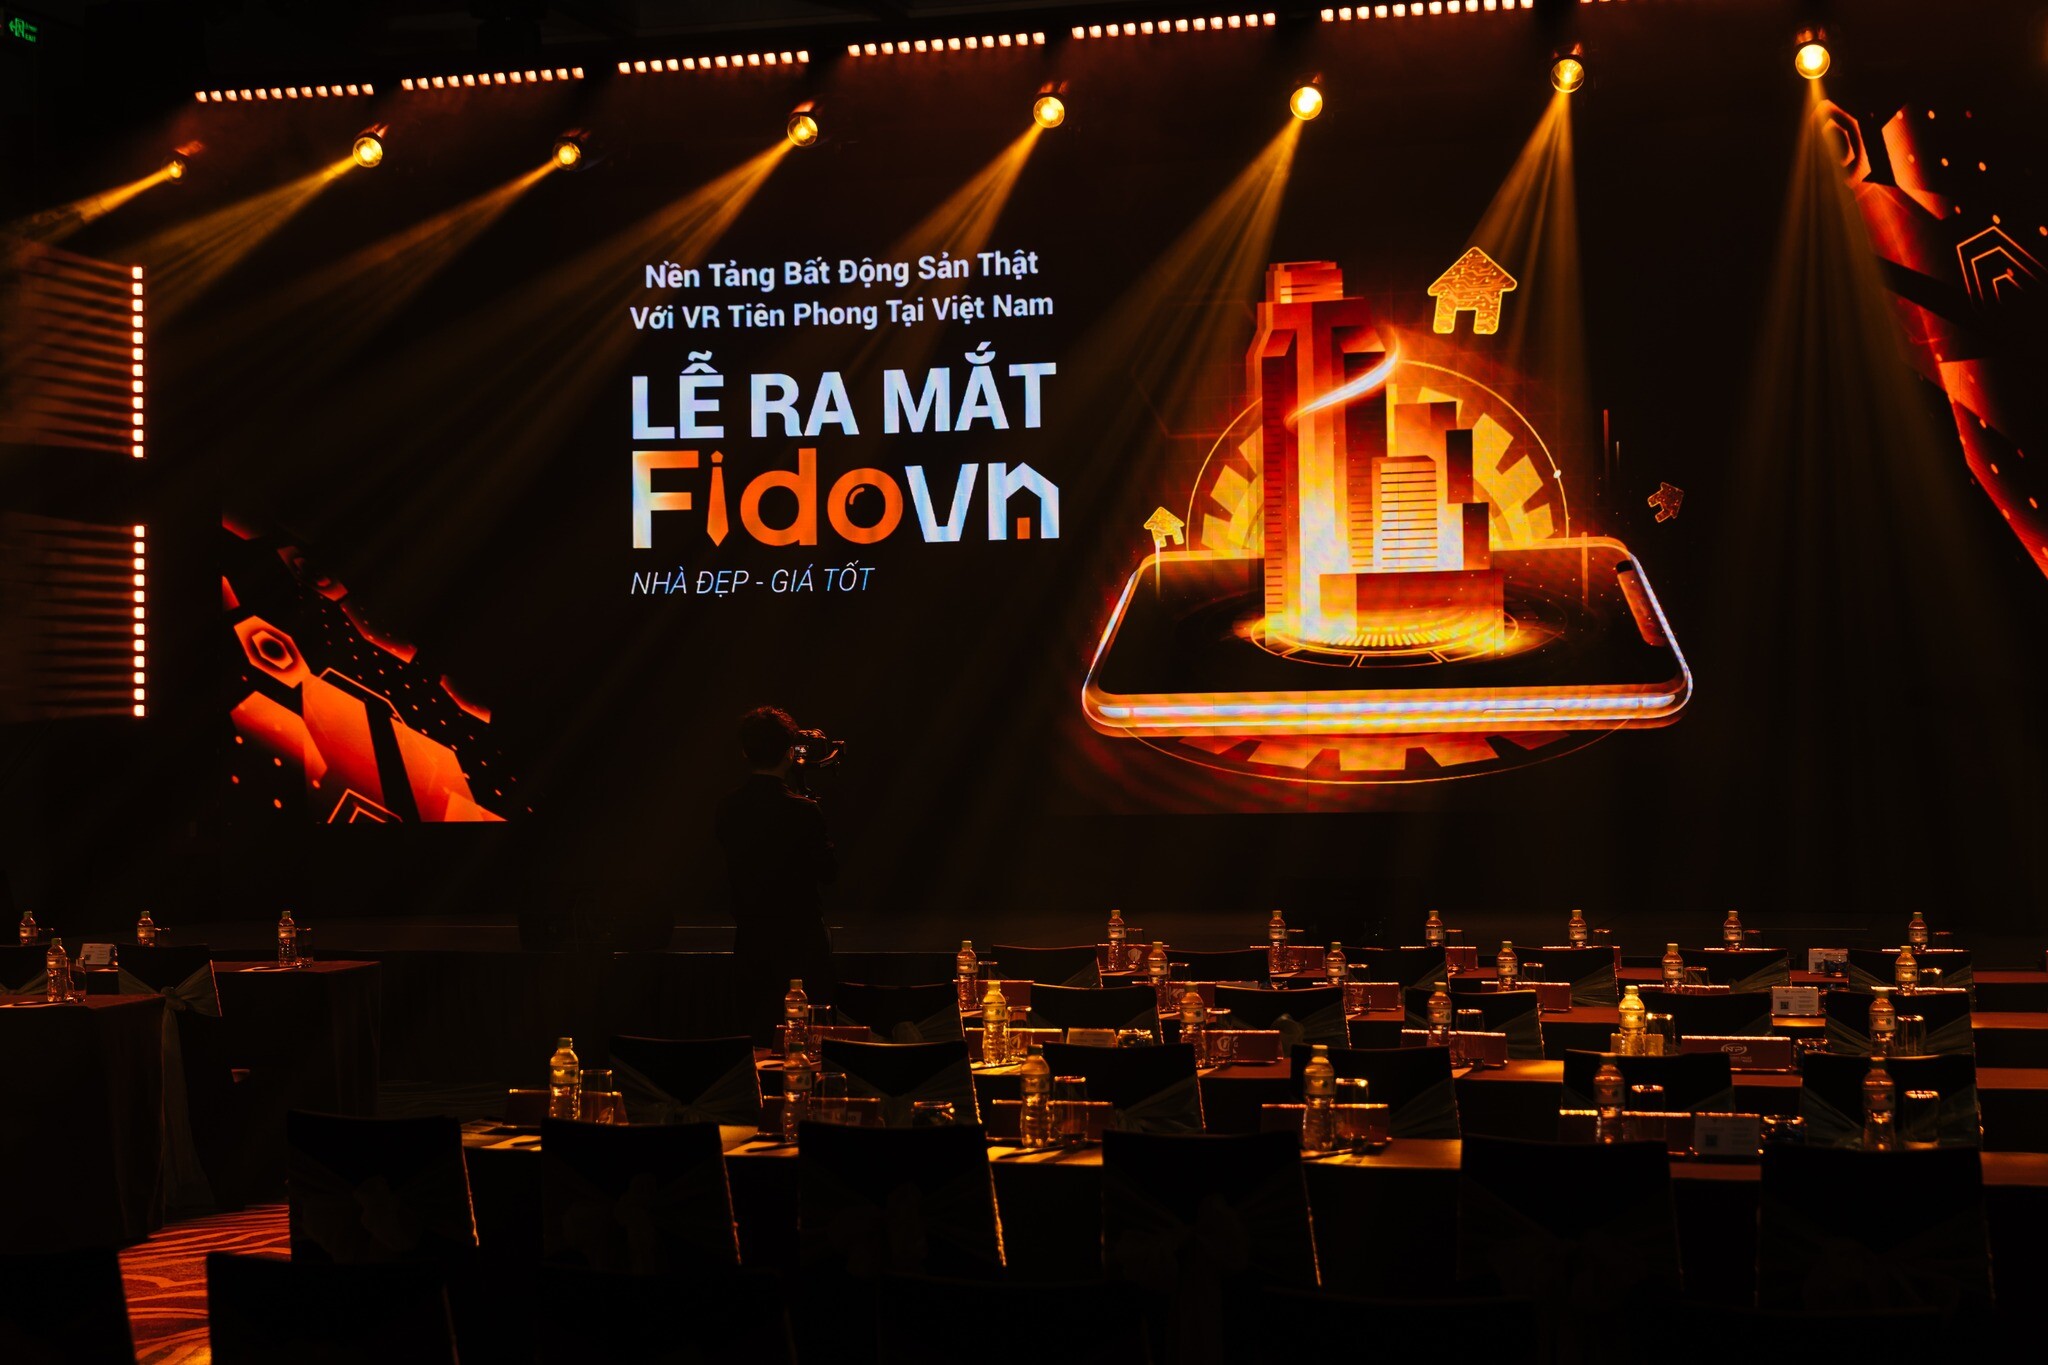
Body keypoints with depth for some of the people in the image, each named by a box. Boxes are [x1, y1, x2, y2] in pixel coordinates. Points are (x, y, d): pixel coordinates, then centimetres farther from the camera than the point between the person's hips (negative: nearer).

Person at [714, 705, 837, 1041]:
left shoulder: (728, 808, -1)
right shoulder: (803, 811, -16)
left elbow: (731, 870, 8)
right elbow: (828, 869, -7)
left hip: (749, 941, 5)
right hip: (799, 939, -5)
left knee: (757, 1037, 11)